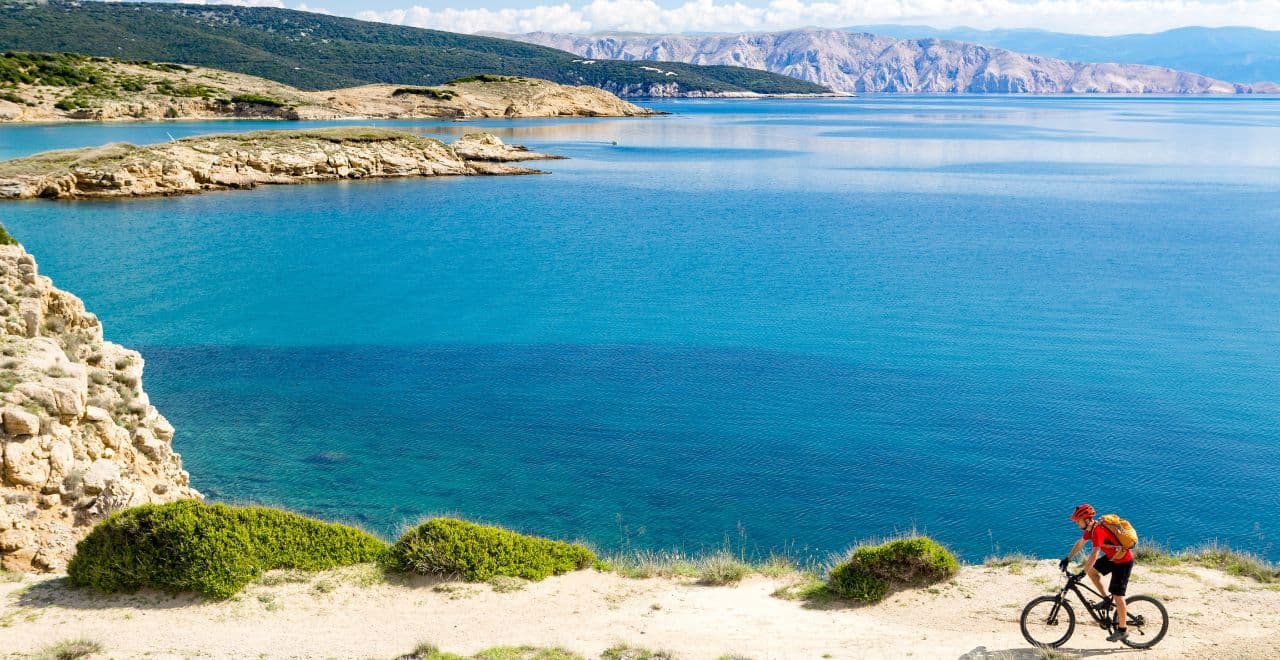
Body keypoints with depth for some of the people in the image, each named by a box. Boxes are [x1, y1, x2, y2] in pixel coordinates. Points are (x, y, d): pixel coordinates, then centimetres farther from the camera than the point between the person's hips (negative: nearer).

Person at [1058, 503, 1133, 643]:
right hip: (1113, 556, 9)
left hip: (1123, 561, -9)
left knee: (1118, 596, -6)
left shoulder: (1098, 530, -29)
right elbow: (1080, 543, 14)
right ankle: (1107, 599, 15)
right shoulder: (1090, 528, 0)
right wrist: (1067, 559, 14)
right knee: (1092, 570, 5)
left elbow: (1094, 554, -36)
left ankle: (1122, 630, 4)